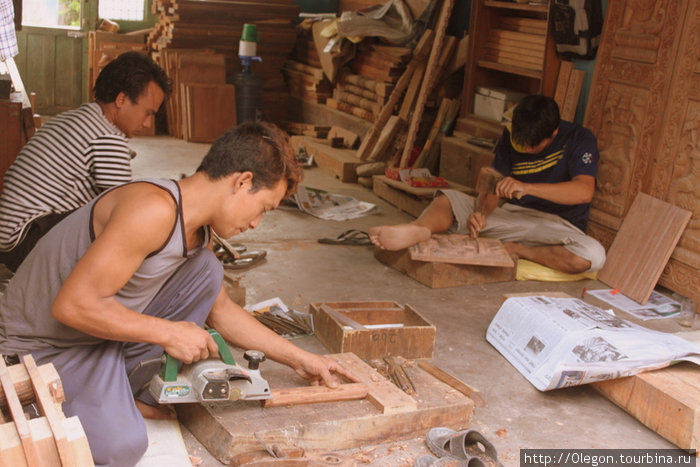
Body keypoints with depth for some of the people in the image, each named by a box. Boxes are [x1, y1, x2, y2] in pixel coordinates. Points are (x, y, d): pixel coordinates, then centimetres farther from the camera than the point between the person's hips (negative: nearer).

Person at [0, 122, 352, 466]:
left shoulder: (199, 233, 1)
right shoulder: (155, 210, -30)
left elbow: (222, 310, 12)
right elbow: (73, 305, -32)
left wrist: (300, 360, 11)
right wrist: (169, 333, -23)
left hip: (104, 330, 8)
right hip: (43, 346, -8)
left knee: (207, 270, -1)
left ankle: (131, 387, 6)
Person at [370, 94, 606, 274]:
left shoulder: (580, 139, -11)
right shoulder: (510, 136, 3)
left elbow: (584, 191, -25)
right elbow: (494, 185, -2)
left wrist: (526, 187, -35)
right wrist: (482, 212, -24)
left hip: (557, 223, -3)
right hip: (512, 214, 4)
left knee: (592, 256, -36)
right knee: (447, 199, -13)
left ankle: (516, 250, -19)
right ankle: (419, 230, -47)